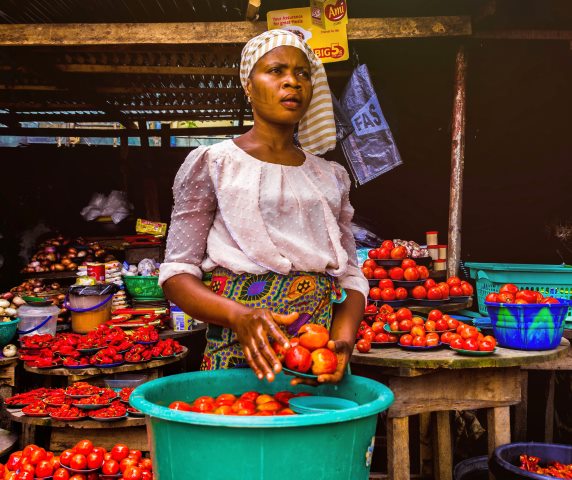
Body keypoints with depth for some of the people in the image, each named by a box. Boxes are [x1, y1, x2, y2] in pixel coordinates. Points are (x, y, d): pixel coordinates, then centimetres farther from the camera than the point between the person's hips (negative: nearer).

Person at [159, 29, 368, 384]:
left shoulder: (332, 177, 13)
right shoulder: (211, 164, 1)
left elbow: (351, 276, 10)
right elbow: (177, 275, -3)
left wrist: (343, 340, -10)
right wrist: (239, 316, -22)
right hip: (240, 354, -3)